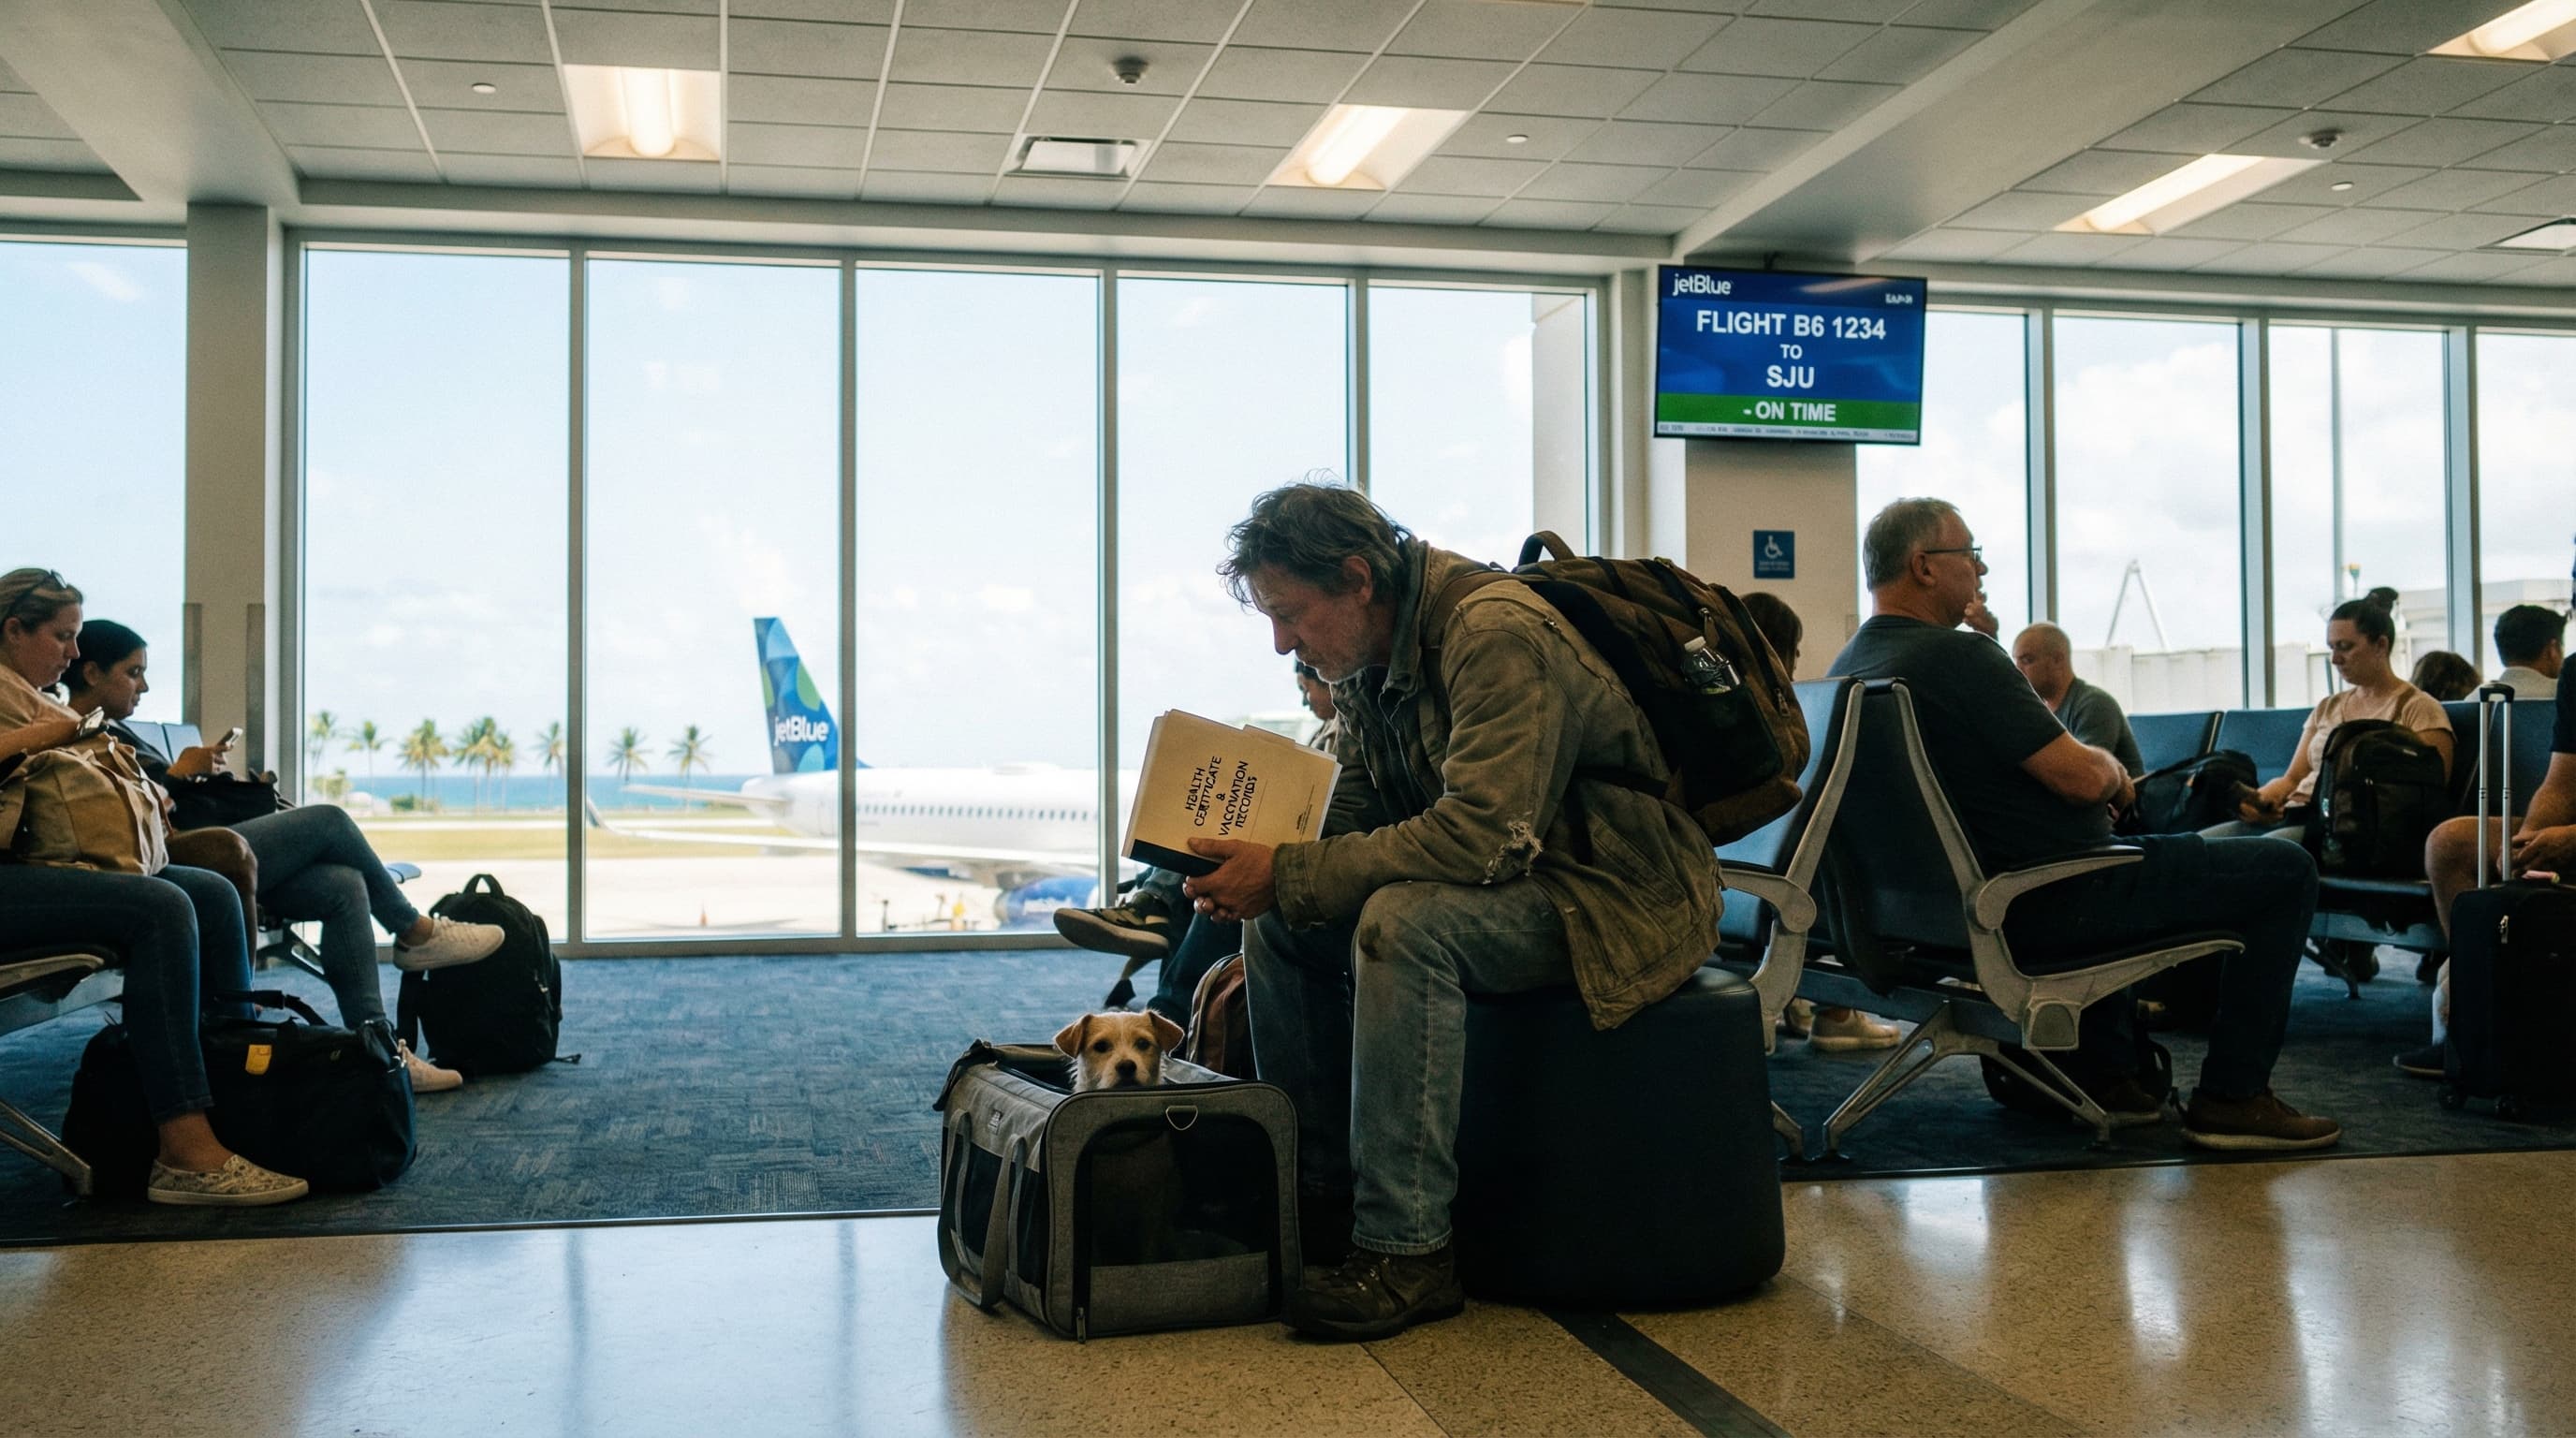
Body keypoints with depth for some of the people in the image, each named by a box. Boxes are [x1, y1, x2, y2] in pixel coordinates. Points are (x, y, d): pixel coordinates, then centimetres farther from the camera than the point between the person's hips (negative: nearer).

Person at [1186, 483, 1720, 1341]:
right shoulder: (1368, 655, 4)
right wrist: (1260, 877, -9)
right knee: (1283, 922, -1)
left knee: (1403, 922, -33)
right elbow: (1358, 811, 11)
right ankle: (1320, 1198, 8)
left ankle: (1408, 1251, -26)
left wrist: (1289, 876, -30)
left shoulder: (1499, 635, -25)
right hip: (1506, 882, 9)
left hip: (1616, 896, -9)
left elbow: (1480, 835, -34)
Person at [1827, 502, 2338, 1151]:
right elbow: (2081, 777, -24)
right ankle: (2231, 1097, 4)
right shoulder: (1957, 654, -22)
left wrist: (2101, 777, 16)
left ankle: (2105, 1072, 34)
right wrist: (2115, 771, 0)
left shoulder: (1846, 670, 7)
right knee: (2284, 872, 1)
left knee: (2124, 855, 40)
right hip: (2046, 904, -10)